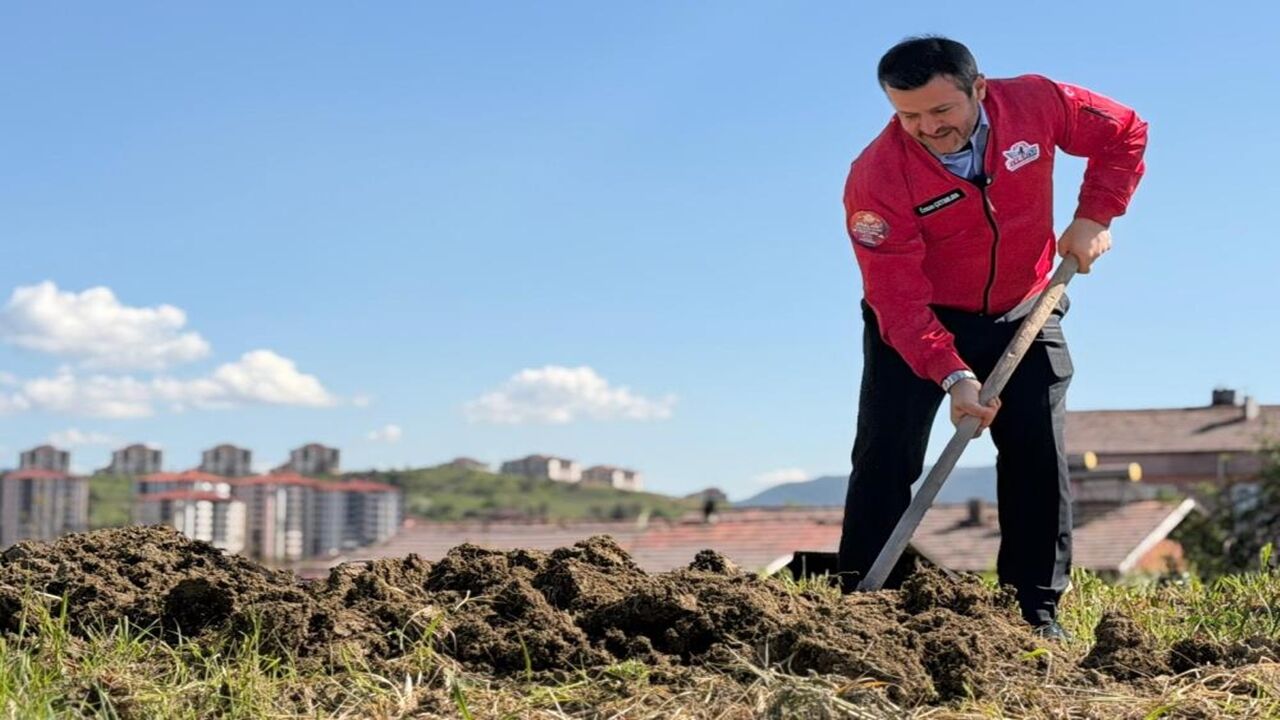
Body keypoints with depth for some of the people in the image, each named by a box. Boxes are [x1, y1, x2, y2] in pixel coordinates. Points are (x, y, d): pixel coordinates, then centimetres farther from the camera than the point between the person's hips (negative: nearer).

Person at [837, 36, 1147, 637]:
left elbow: (1124, 135, 1)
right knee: (886, 452, -11)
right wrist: (952, 375, -39)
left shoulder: (1035, 104, -19)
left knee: (1039, 455, -3)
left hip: (1023, 314, 3)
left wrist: (1094, 216, -11)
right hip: (920, 322, -2)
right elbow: (899, 301, -29)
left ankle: (1036, 611, 6)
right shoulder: (876, 179, -27)